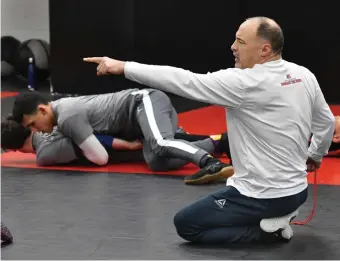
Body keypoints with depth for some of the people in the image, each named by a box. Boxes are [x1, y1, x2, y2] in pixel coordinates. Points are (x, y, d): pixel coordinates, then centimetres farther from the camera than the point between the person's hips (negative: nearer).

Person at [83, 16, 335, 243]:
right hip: (298, 190, 9)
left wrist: (123, 67, -18)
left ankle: (268, 229, -4)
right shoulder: (305, 76, -1)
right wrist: (315, 156, 31)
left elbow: (185, 81, -22)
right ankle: (277, 216, 12)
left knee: (185, 224, 5)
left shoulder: (245, 83, -23)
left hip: (264, 196, -9)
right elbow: (326, 122, 11)